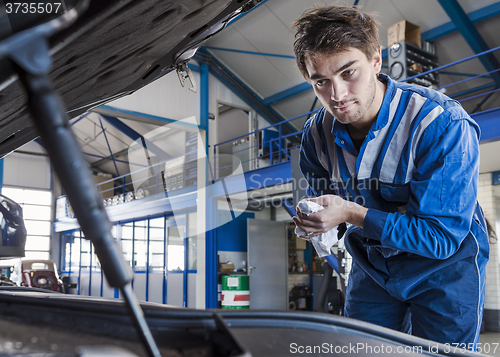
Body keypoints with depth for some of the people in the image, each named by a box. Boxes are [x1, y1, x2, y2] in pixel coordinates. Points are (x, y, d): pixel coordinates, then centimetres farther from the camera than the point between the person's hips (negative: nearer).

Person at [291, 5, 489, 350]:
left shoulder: (444, 125, -30)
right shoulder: (317, 133, -11)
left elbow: (442, 236, -29)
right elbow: (321, 196, 8)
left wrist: (353, 214, -35)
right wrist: (314, 217, -16)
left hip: (445, 267, -4)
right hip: (372, 265, 5)